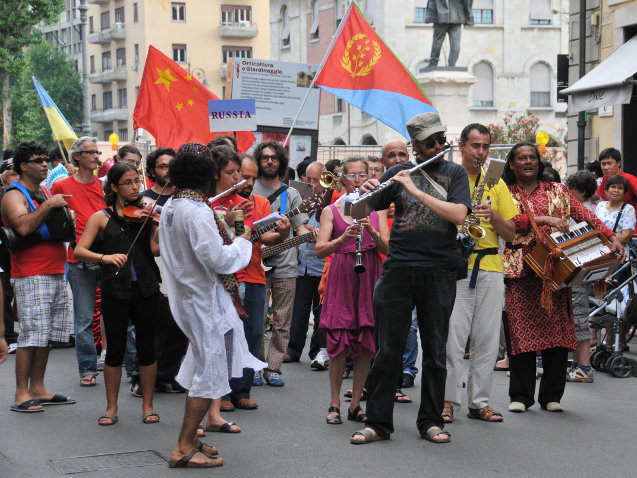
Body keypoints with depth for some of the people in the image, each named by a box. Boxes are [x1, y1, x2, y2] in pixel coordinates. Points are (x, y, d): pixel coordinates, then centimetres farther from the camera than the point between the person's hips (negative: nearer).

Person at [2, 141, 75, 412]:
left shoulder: (45, 192, 19)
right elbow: (23, 227, -25)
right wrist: (49, 205, -21)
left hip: (56, 273, 8)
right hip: (31, 276, -8)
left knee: (47, 335, 9)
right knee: (31, 335, -9)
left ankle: (37, 389, 15)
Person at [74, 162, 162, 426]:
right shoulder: (102, 218, 4)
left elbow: (156, 249, -8)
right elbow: (79, 251, -4)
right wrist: (105, 257, -20)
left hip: (145, 288, 1)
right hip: (115, 290, -1)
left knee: (146, 346, 6)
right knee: (115, 349, 4)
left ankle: (147, 405, 18)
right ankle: (111, 408, 17)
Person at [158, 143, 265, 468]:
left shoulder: (170, 207, 7)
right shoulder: (198, 212, -22)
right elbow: (218, 259, -25)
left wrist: (224, 230, 11)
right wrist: (241, 242, -9)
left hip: (185, 294, 9)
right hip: (206, 299, -9)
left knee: (199, 370, 19)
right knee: (210, 374, -2)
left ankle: (189, 438, 25)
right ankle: (184, 448, 1)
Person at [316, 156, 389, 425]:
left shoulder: (377, 209, 12)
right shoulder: (331, 211, 7)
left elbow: (388, 248, 2)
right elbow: (320, 250, -3)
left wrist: (372, 233, -17)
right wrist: (343, 238, -20)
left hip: (371, 277, 2)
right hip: (342, 278, -2)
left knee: (366, 345, 0)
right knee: (339, 343, -6)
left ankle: (355, 405, 10)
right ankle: (334, 404, 6)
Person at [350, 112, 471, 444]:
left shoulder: (455, 173, 8)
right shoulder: (398, 173, 11)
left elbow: (458, 214, -10)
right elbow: (359, 214, 11)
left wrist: (416, 191, -16)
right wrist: (362, 195, -12)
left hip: (439, 271, 0)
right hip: (398, 267, 1)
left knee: (435, 351, 6)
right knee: (387, 350, 1)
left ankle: (431, 421, 15)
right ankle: (378, 423, 7)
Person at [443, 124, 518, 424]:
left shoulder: (496, 184, 15)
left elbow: (510, 234, 12)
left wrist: (492, 215, -7)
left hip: (490, 267, 3)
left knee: (487, 339, 4)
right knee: (452, 337, -8)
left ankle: (480, 402, 11)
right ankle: (447, 400, 1)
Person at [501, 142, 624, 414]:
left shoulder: (557, 191, 17)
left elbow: (584, 215, 10)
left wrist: (612, 237, -2)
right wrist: (544, 219, -15)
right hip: (521, 269, -1)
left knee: (557, 328, -3)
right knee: (521, 330, -5)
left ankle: (552, 395, 6)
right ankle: (520, 396, 3)